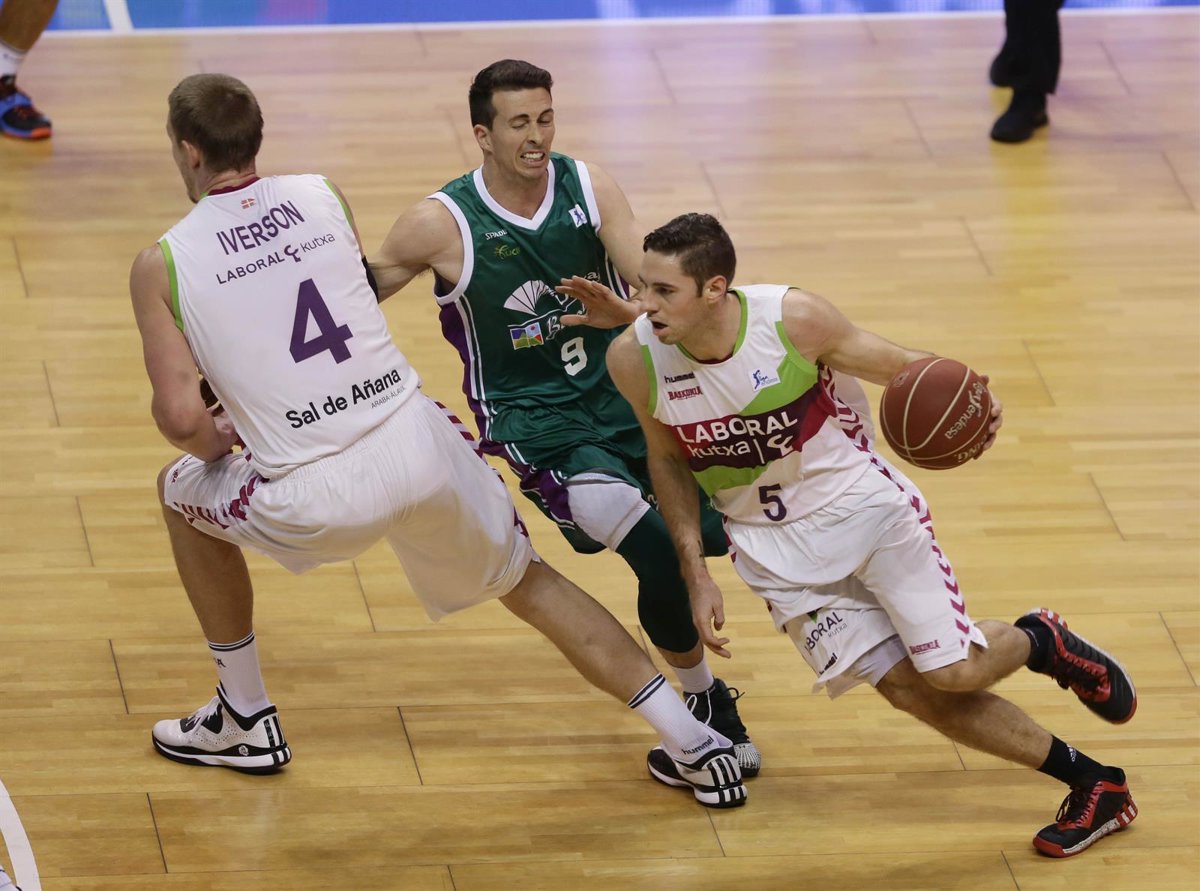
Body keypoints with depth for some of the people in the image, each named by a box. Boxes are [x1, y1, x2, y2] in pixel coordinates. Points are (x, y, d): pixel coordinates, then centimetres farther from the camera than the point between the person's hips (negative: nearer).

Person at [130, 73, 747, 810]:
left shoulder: (162, 266, -2)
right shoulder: (324, 197, 9)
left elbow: (182, 418, -6)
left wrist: (216, 445, 17)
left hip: (318, 500, -3)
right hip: (420, 446, 3)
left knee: (182, 490, 28)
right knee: (527, 582, 25)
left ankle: (246, 721, 35)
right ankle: (692, 742, 20)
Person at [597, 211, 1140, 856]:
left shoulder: (793, 319, -24)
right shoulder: (634, 359, -17)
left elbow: (901, 366, -9)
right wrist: (696, 573, -1)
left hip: (863, 504, -2)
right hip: (774, 546, 2)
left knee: (953, 671, -8)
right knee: (909, 690, -2)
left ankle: (1040, 641, 29)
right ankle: (1092, 785, 14)